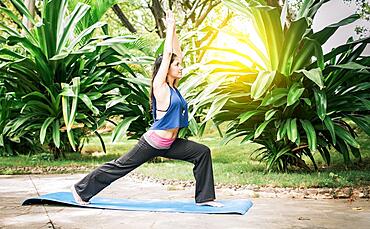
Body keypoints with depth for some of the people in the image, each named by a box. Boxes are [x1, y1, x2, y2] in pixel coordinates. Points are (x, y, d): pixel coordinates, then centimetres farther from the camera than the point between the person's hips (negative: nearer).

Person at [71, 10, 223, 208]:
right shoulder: (159, 86, -12)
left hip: (169, 144, 8)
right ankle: (81, 189, 16)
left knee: (202, 152, -2)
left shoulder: (172, 86, 9)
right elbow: (167, 54, -15)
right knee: (120, 166, 2)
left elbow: (176, 53, 11)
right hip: (152, 142, -8)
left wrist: (173, 29, 11)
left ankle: (204, 197, 2)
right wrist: (170, 27, -8)